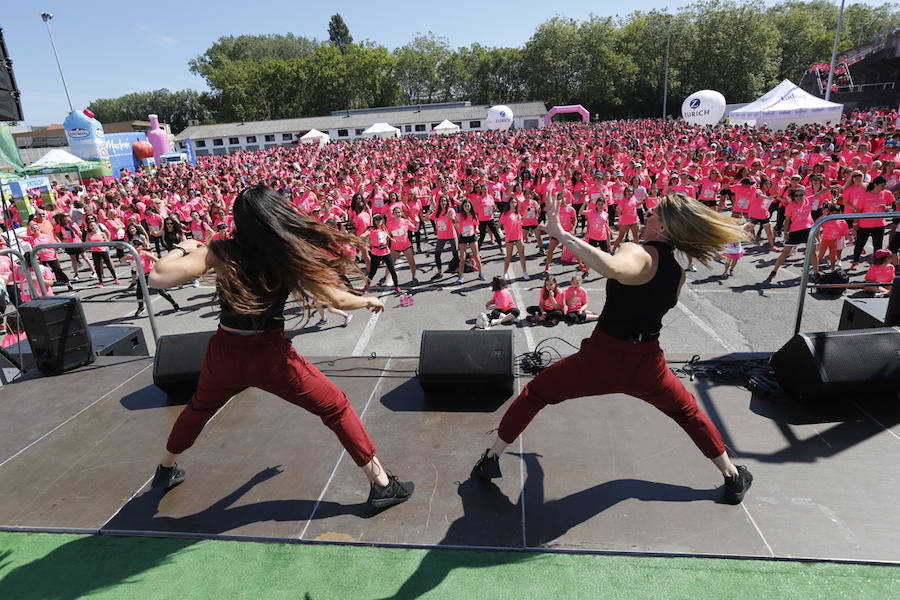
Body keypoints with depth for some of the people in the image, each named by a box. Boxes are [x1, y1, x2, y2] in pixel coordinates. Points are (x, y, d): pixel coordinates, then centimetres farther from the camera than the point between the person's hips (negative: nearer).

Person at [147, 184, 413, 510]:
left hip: (224, 353, 4)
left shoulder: (223, 252, -10)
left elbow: (159, 277, -18)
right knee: (336, 408, 11)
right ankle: (381, 485, 12)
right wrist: (368, 300, 11)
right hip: (269, 357, -3)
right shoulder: (292, 255, -13)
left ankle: (166, 470, 58)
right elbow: (339, 301, -9)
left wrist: (182, 249, 2)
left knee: (199, 408, 35)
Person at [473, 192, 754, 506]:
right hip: (648, 365, 5)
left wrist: (563, 235, -37)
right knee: (686, 410, 35)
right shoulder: (679, 273, 3)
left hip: (602, 359, -5)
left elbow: (614, 268, -44)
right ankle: (732, 477, 44)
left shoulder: (639, 253, -18)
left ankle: (491, 458, 24)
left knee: (534, 393, 17)